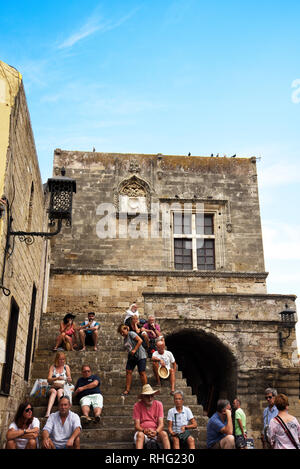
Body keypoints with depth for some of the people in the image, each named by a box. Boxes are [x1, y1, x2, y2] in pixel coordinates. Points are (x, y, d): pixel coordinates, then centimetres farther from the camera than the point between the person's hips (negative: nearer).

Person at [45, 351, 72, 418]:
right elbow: (49, 380, -3)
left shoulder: (66, 367, 12)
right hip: (53, 387, 0)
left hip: (63, 388, 0)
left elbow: (70, 380, 10)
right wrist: (57, 378, -21)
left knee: (59, 391, -32)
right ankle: (48, 412, -49)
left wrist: (69, 379, -15)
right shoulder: (52, 367, 9)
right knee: (54, 392, -33)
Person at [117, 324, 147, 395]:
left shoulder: (131, 334, -8)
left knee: (142, 372, -7)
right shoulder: (125, 339, 15)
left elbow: (140, 340, -18)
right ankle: (127, 389, 7)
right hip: (131, 357, 8)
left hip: (140, 355, -8)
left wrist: (134, 350, -19)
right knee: (128, 371, 1)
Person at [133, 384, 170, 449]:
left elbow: (161, 424, -3)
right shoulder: (137, 406, -4)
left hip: (155, 432, 2)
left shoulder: (159, 404, 1)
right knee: (140, 434, -35)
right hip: (142, 432, -1)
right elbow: (137, 425, -7)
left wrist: (156, 432, -25)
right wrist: (145, 431, -28)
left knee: (164, 433, -30)